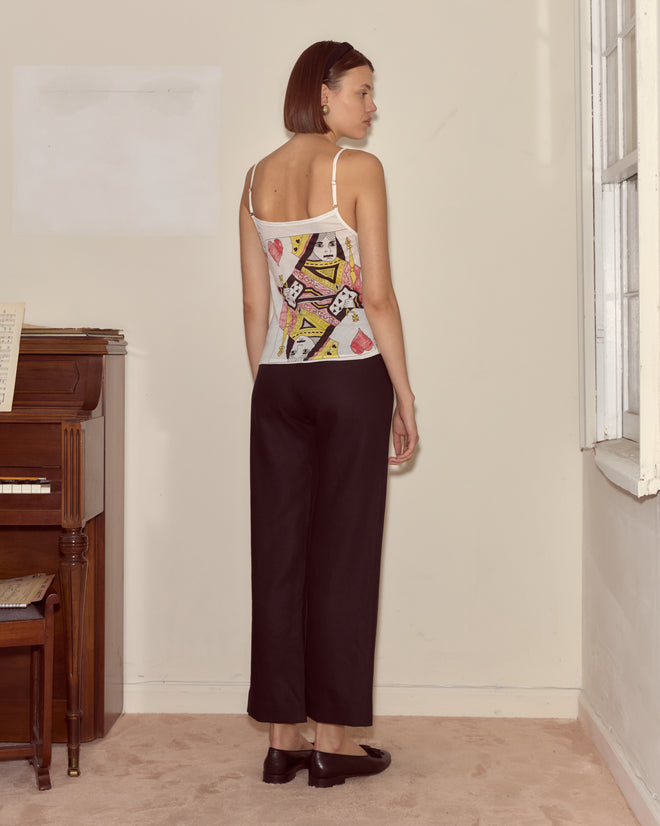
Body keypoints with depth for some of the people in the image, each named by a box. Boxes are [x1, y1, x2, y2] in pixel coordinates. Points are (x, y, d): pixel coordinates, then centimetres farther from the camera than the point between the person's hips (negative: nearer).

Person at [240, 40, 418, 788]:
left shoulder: (257, 178, 10)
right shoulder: (358, 169, -6)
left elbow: (254, 303, 10)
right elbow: (377, 296, -10)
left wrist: (265, 386, 16)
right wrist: (405, 396, -4)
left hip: (277, 383, 5)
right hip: (352, 376, -5)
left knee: (279, 554, 7)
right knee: (342, 554, 2)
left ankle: (283, 737, 14)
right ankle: (331, 739, 10)